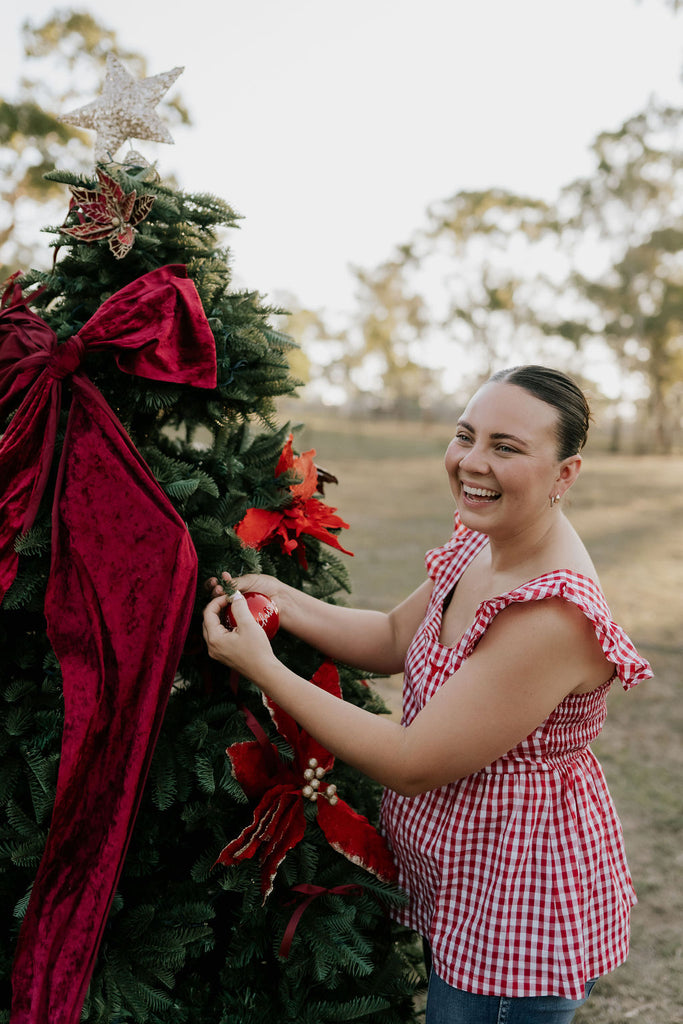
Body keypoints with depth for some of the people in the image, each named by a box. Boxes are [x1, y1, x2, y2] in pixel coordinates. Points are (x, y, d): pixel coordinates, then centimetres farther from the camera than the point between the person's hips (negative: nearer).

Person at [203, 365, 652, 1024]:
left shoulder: (552, 615, -34)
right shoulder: (482, 541, -4)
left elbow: (408, 766, -28)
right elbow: (393, 641, 4)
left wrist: (263, 669, -25)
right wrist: (279, 598, -10)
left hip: (515, 911, -8)